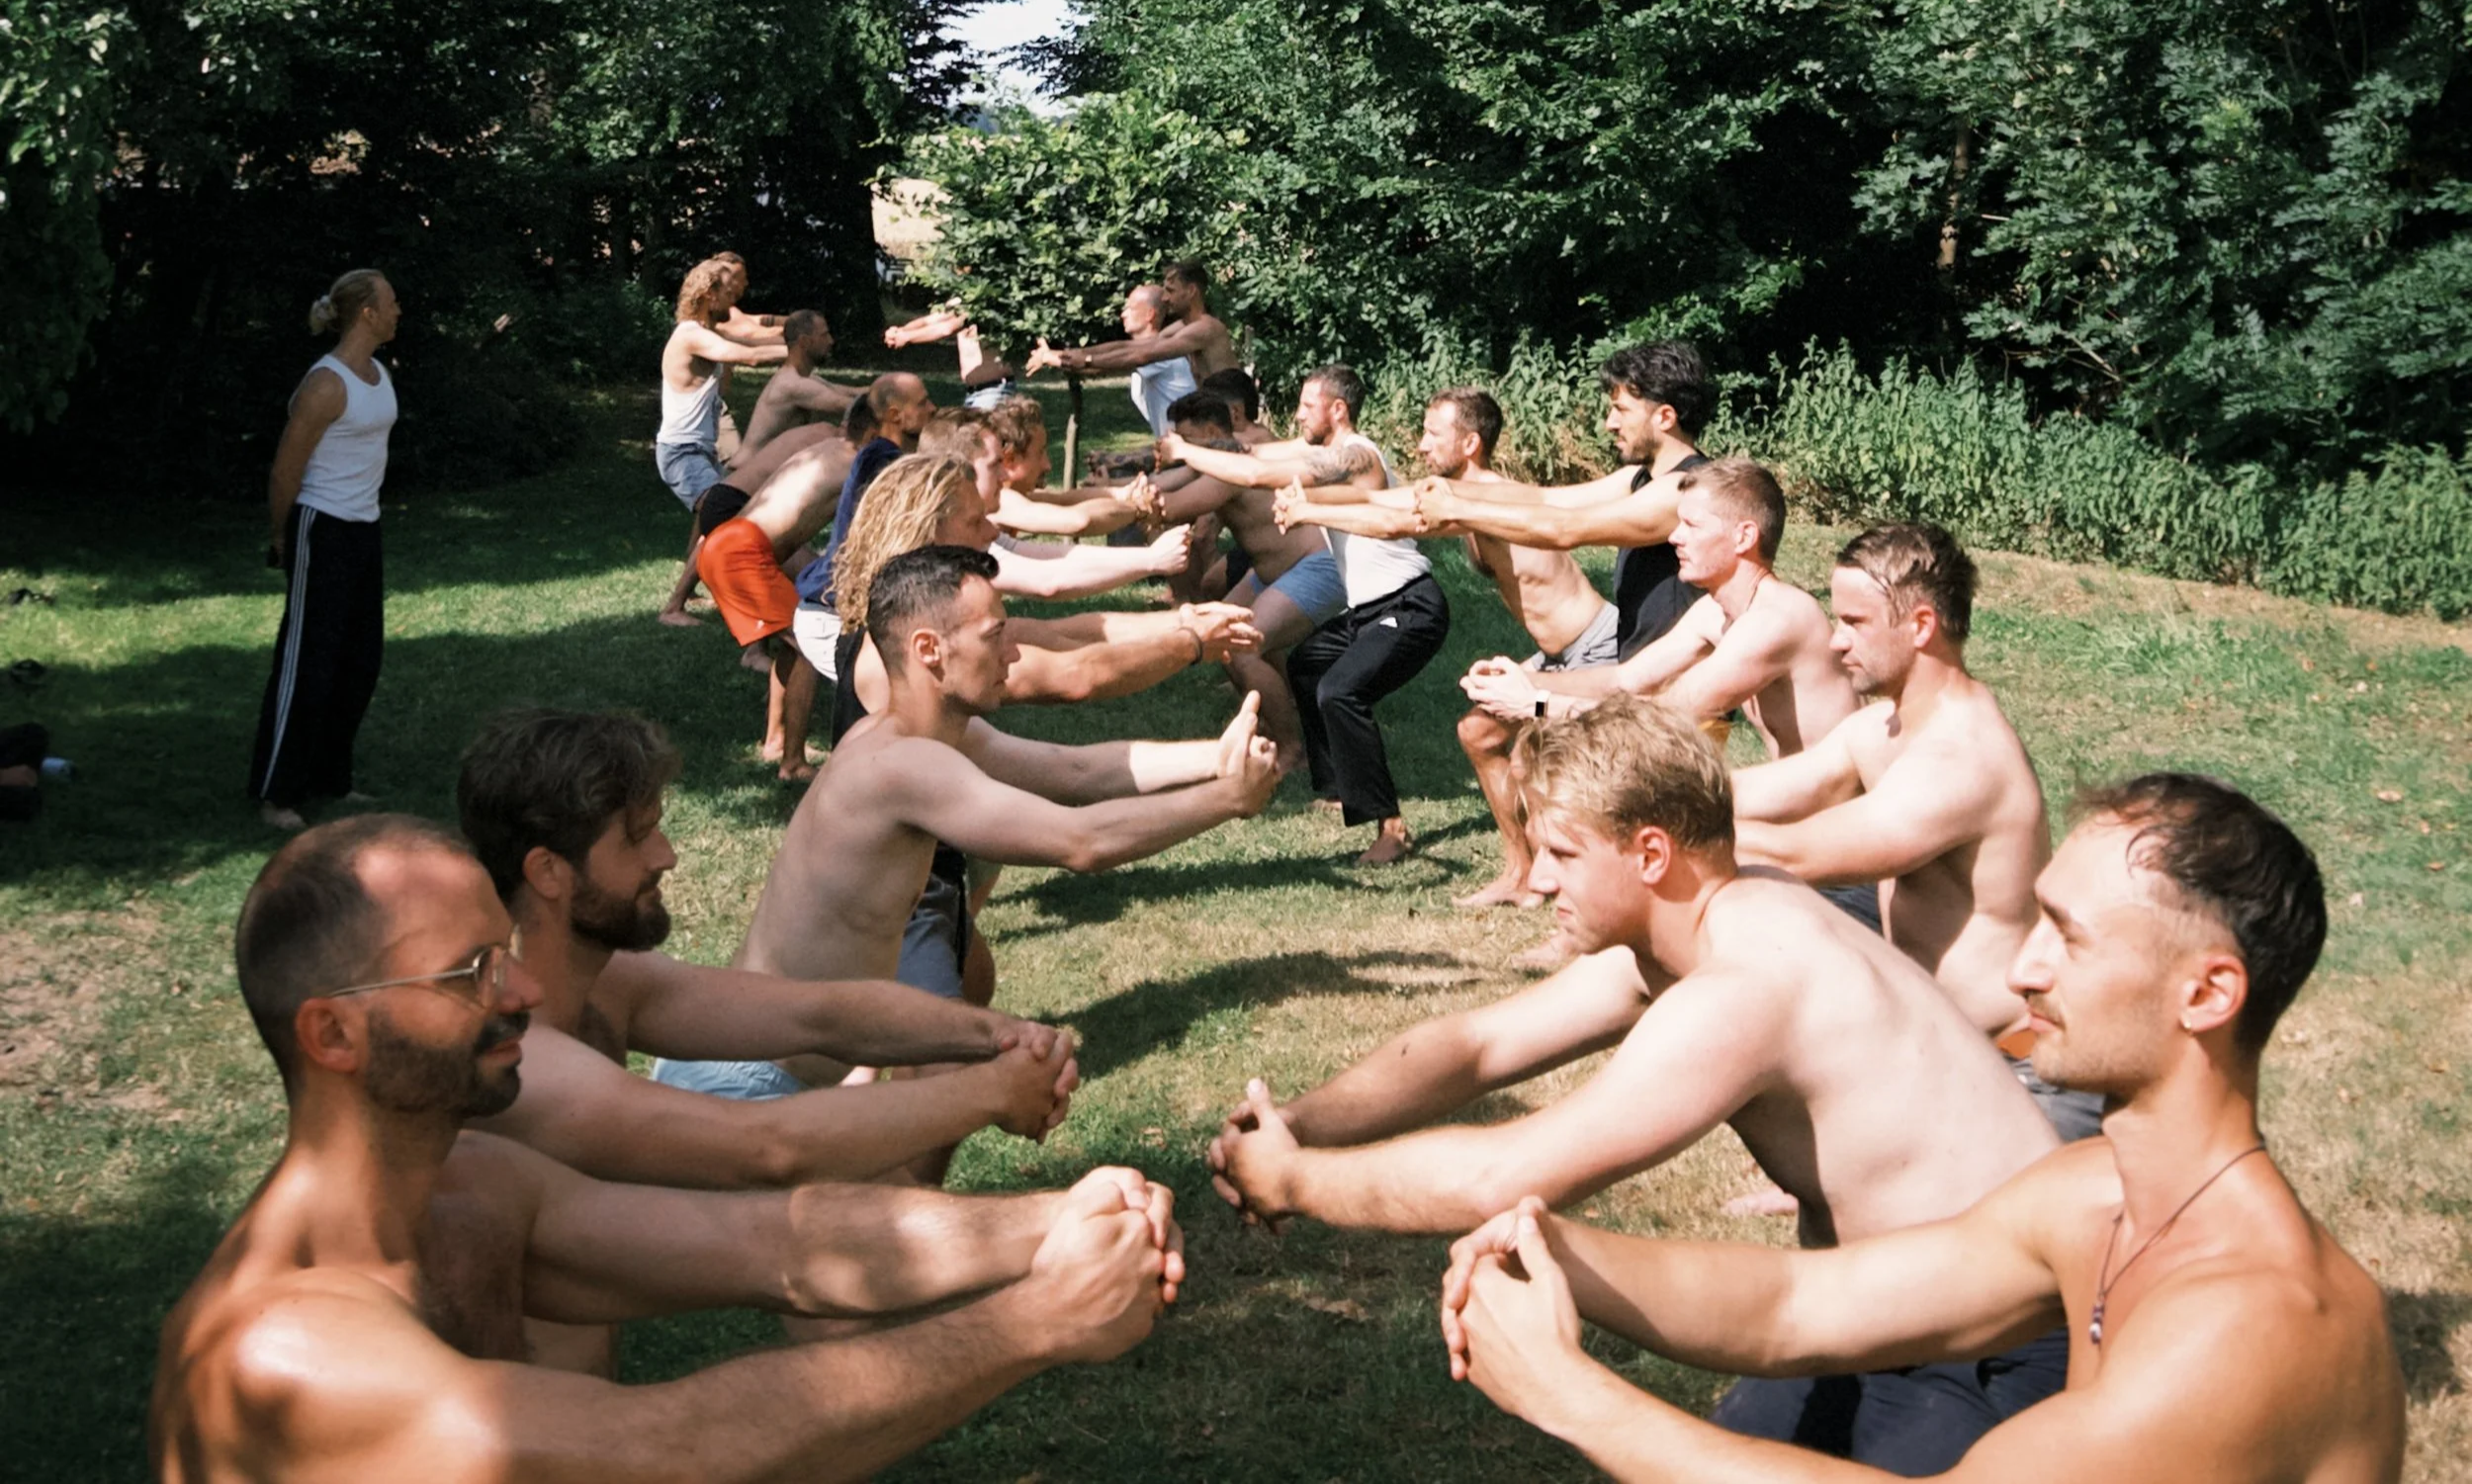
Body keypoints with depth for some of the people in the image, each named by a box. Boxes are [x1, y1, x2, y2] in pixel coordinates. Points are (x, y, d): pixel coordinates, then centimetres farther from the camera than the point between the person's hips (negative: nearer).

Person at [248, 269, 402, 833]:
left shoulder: (380, 374, 9)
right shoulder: (327, 384, -18)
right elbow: (285, 471, -13)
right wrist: (280, 537, -3)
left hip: (364, 531, 9)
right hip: (323, 532, -9)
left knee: (361, 660, 14)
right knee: (308, 663, -3)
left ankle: (329, 780, 26)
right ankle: (276, 793, 6)